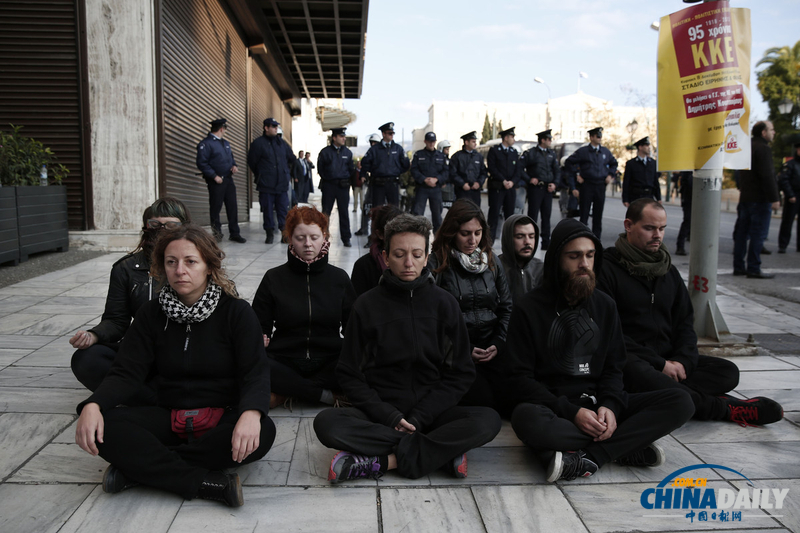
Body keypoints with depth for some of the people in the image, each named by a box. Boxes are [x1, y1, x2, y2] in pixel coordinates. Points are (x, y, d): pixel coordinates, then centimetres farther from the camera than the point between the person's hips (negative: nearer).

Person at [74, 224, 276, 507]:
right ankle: (209, 483, -28)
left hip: (222, 418, -2)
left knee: (262, 432, -35)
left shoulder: (237, 311, -5)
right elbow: (127, 372, -1)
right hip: (169, 417, 2)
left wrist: (251, 412, -35)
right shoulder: (152, 313, 4)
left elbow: (256, 372, -13)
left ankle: (139, 466, -23)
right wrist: (93, 404, -23)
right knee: (104, 426, -25)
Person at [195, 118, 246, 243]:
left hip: (228, 179, 7)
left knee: (232, 207, 5)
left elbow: (231, 157, 29)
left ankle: (234, 233, 10)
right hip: (216, 181, -7)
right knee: (215, 208, 2)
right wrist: (214, 176, -18)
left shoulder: (225, 143, 17)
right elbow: (202, 163, -14)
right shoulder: (205, 144, -9)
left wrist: (234, 165, 6)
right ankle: (217, 234, 12)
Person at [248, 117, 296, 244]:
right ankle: (270, 234, 11)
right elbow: (252, 162, 3)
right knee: (268, 210, 2)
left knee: (283, 210, 1)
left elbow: (292, 159, 24)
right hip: (266, 185, -3)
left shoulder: (281, 143, 12)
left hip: (282, 184, 3)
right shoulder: (258, 143, -2)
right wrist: (260, 175, 9)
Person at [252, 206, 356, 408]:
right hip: (285, 361, 0)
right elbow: (261, 327, 8)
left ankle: (285, 394, -20)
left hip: (328, 364, 1)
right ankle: (326, 395, -22)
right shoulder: (274, 278, 5)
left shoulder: (339, 278, 7)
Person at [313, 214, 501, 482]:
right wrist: (389, 416, -12)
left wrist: (419, 417, -10)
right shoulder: (367, 305, 4)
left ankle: (380, 461, -26)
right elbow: (350, 376, 3)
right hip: (379, 414, 0)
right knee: (327, 422, -29)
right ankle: (443, 451, -24)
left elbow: (460, 374, 4)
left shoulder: (444, 303, 6)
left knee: (488, 420, -26)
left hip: (431, 412, 1)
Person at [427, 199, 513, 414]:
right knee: (485, 402, -20)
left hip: (492, 348, 4)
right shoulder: (436, 263, -3)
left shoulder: (492, 261, 13)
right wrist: (465, 349, -11)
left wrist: (499, 343, -1)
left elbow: (506, 307, 14)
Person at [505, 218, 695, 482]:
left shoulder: (604, 305, 12)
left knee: (680, 402, -14)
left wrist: (609, 406, -11)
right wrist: (572, 412, -19)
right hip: (553, 408, -4)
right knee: (525, 418, -39)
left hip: (599, 404, 4)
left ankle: (589, 457, -25)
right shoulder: (529, 308, -4)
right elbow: (519, 379, -7)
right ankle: (626, 447, -21)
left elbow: (613, 368, 12)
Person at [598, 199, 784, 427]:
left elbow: (685, 323, 16)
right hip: (628, 358, -6)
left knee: (728, 372, -10)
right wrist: (660, 364, -16)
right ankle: (725, 408, -25)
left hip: (669, 358, 7)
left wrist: (682, 361, -5)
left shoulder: (669, 271, 17)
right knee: (641, 374, -39)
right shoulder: (607, 269, -6)